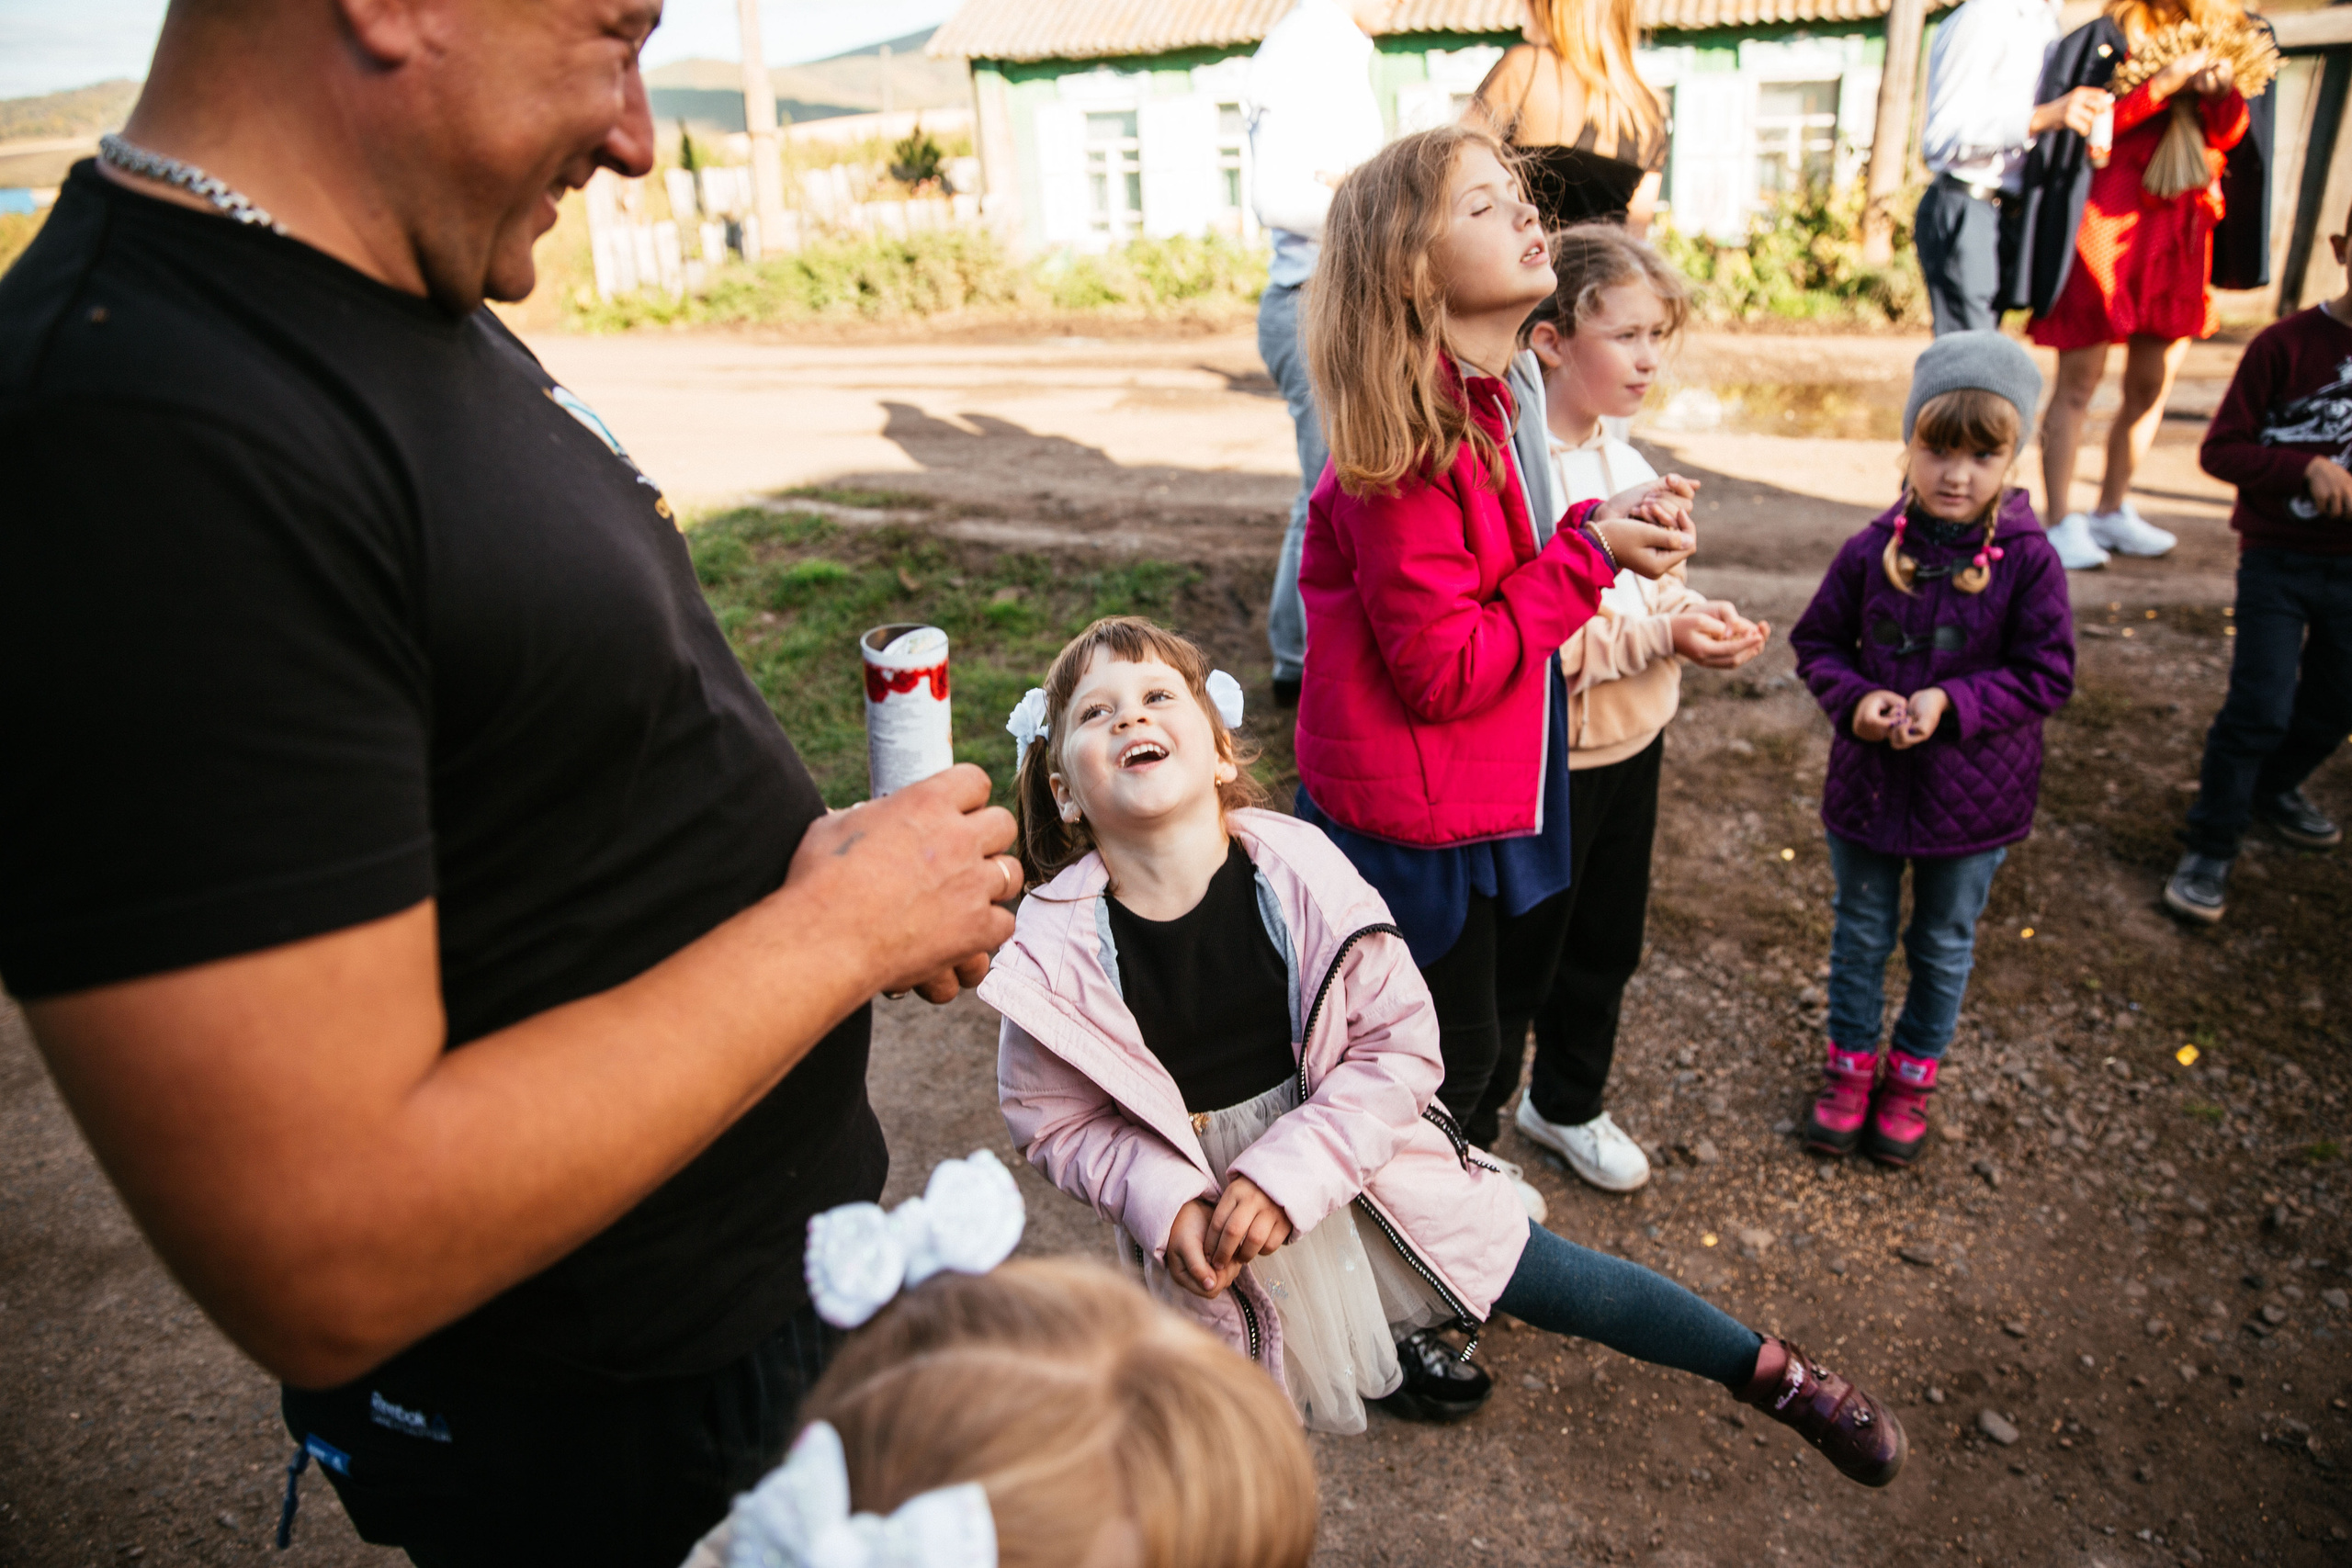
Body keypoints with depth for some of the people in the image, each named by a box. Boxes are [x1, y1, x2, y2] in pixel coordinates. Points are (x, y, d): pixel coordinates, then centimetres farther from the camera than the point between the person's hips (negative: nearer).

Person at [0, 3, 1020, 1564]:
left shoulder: (427, 311, 2)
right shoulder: (152, 448, -30)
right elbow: (323, 1262, -31)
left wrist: (795, 846, -3)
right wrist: (841, 923, -23)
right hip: (610, 1426, -8)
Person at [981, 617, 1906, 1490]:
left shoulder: (1298, 869, -22)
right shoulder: (1055, 951, -22)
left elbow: (1401, 1045, -15)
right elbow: (1056, 1119, -8)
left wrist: (1286, 1172, -23)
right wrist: (1166, 1205, -22)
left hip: (1355, 1155, 0)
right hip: (1203, 1219, 0)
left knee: (1556, 1282, 12)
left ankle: (1773, 1374, 35)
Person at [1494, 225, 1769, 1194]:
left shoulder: (1624, 455, 5)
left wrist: (1704, 623, -5)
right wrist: (1660, 633, -25)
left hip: (1633, 743, 8)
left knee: (1605, 941, 22)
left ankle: (1566, 1104, 44)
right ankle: (1469, 1126, 30)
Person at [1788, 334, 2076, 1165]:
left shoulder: (2028, 560, -14)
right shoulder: (1872, 550, -10)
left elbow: (2047, 674, -11)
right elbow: (1817, 643, 0)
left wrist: (1952, 702, -24)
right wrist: (1854, 698, -18)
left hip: (1973, 793, -1)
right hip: (1868, 780, 1)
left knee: (1944, 943, 17)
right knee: (1861, 930, 17)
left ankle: (1914, 1072, 39)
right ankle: (1850, 1060, 37)